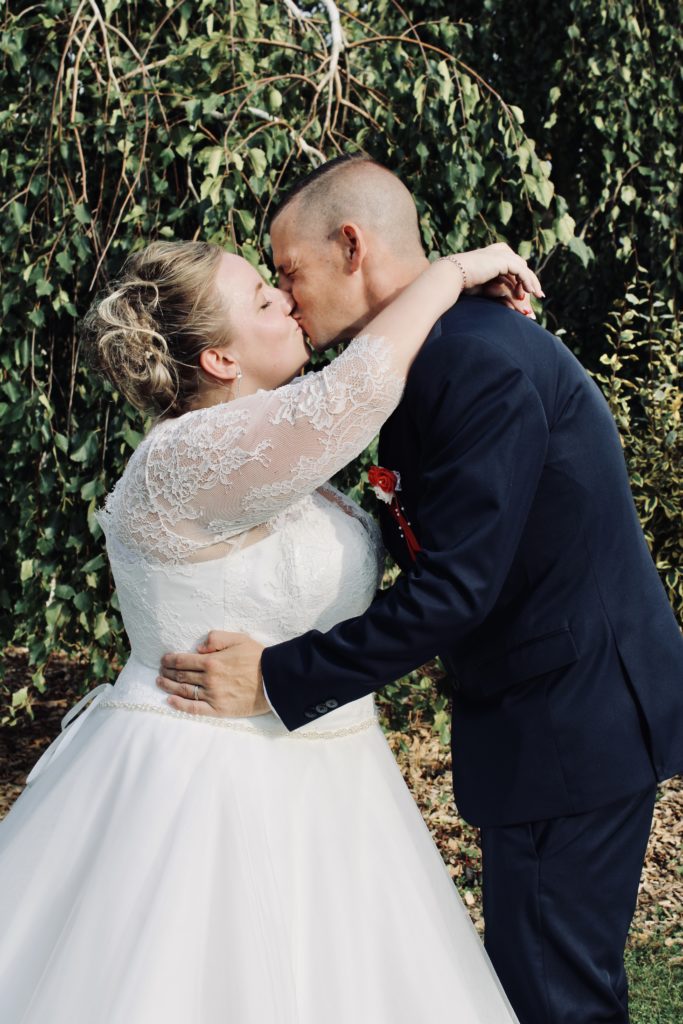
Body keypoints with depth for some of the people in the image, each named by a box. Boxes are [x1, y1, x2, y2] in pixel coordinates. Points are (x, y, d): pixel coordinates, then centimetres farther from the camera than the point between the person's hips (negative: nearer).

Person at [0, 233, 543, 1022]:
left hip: (301, 789, 9)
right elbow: (356, 388, -30)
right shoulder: (183, 462, -22)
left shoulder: (260, 449, 9)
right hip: (210, 799, -9)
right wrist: (455, 270, -18)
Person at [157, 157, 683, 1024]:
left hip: (572, 719, -10)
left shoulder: (481, 364, -23)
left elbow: (455, 588, -25)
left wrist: (277, 678, -21)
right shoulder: (455, 347, 9)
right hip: (567, 702, 10)